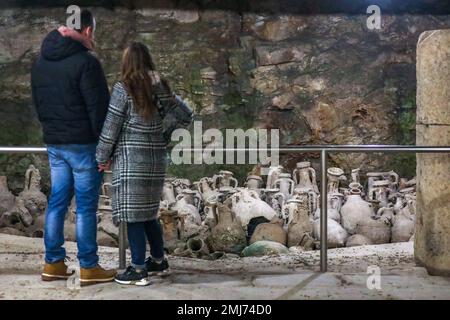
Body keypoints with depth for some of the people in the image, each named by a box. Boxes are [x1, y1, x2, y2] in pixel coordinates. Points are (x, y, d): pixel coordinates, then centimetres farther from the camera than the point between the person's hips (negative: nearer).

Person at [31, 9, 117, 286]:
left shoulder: (41, 61, 11)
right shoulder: (85, 61, -14)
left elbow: (38, 103, 17)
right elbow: (98, 107, -16)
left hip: (54, 143, 7)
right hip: (83, 144, -7)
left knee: (57, 202, 12)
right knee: (86, 206, -1)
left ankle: (53, 263, 16)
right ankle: (88, 268, 5)